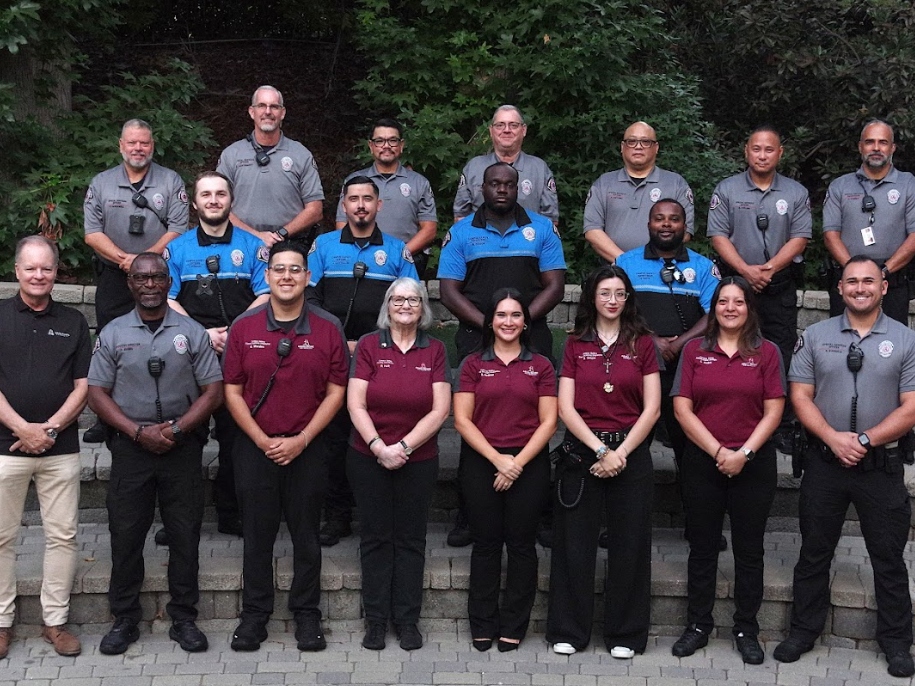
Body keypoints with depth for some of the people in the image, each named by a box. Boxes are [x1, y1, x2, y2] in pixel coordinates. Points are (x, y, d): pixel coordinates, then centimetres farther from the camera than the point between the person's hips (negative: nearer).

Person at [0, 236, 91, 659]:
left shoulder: (73, 322, 9)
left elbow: (83, 386, 5)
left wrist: (49, 429, -8)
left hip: (61, 448, 2)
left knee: (62, 536, 3)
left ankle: (55, 620, 13)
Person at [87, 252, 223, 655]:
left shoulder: (192, 332, 5)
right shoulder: (113, 334, 6)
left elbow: (213, 391, 1)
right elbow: (97, 394, 2)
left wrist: (176, 429, -12)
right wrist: (139, 432, -11)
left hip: (183, 447, 0)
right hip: (130, 447, 0)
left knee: (185, 535, 4)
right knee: (125, 535, 4)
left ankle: (184, 618, 15)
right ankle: (124, 620, 15)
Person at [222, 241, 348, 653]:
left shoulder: (327, 329, -1)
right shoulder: (243, 328, 1)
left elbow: (336, 392, -2)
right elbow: (232, 392, 1)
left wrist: (301, 440, -10)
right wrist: (263, 440, -9)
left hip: (307, 449, 0)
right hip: (255, 447, 1)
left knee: (306, 536, 8)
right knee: (257, 535, 8)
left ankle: (306, 615, 19)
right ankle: (254, 614, 19)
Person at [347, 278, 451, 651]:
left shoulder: (435, 350, 3)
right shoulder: (369, 346, 0)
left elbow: (440, 409, -5)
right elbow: (356, 404, -6)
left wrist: (404, 446, -13)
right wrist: (380, 448, -16)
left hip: (419, 461, 1)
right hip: (369, 459, -1)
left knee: (411, 539, 7)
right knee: (376, 537, 6)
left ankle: (407, 619, 17)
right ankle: (375, 620, 14)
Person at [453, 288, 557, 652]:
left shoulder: (540, 366, 6)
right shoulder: (474, 364, 5)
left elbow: (548, 422, 1)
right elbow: (462, 420, -1)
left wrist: (518, 462, -10)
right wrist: (497, 459, -10)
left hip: (529, 464, 0)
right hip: (481, 462, 0)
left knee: (521, 544, 4)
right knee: (486, 544, 5)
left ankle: (514, 627, 14)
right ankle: (483, 625, 15)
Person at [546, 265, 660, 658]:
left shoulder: (642, 343, 6)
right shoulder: (575, 345, 7)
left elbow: (652, 407, 0)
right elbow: (566, 407, 0)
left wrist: (621, 452, -9)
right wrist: (600, 449, -11)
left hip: (631, 452, 0)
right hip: (582, 450, 0)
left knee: (630, 544, 3)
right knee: (574, 543, 2)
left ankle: (625, 634, 14)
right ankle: (568, 631, 12)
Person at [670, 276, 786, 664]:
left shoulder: (767, 352, 2)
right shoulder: (694, 350, 4)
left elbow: (773, 412, -3)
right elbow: (682, 409, -2)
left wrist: (744, 453, -14)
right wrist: (718, 451, -11)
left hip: (753, 464, -1)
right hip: (702, 461, 1)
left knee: (749, 550, 7)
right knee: (702, 548, 8)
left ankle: (746, 631, 17)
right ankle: (698, 626, 19)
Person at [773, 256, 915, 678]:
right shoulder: (816, 336, 4)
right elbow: (801, 396, 1)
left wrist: (865, 440, -16)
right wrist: (834, 437, -14)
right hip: (825, 462, 1)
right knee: (814, 552, 11)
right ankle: (803, 631, 23)